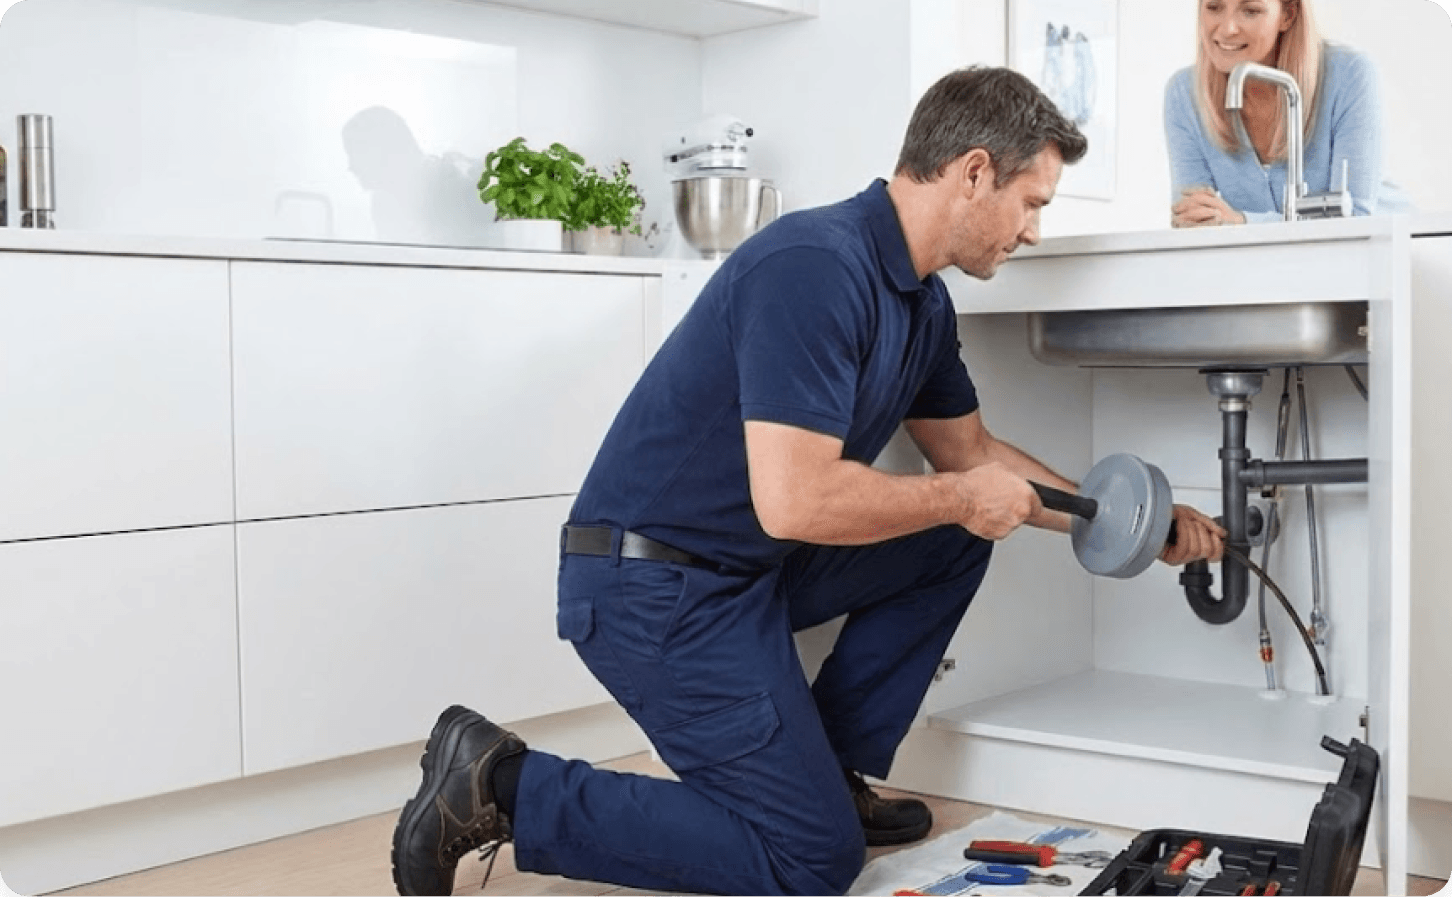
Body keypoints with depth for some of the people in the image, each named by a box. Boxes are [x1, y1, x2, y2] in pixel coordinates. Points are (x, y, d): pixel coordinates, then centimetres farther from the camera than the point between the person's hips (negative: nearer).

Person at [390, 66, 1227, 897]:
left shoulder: (923, 299, 5)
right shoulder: (816, 267, -25)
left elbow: (969, 449, 20)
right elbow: (795, 500, -31)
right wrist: (962, 498, -16)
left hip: (751, 564, 9)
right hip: (651, 582, -9)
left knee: (953, 541, 11)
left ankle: (829, 772, 17)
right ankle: (500, 785, -2)